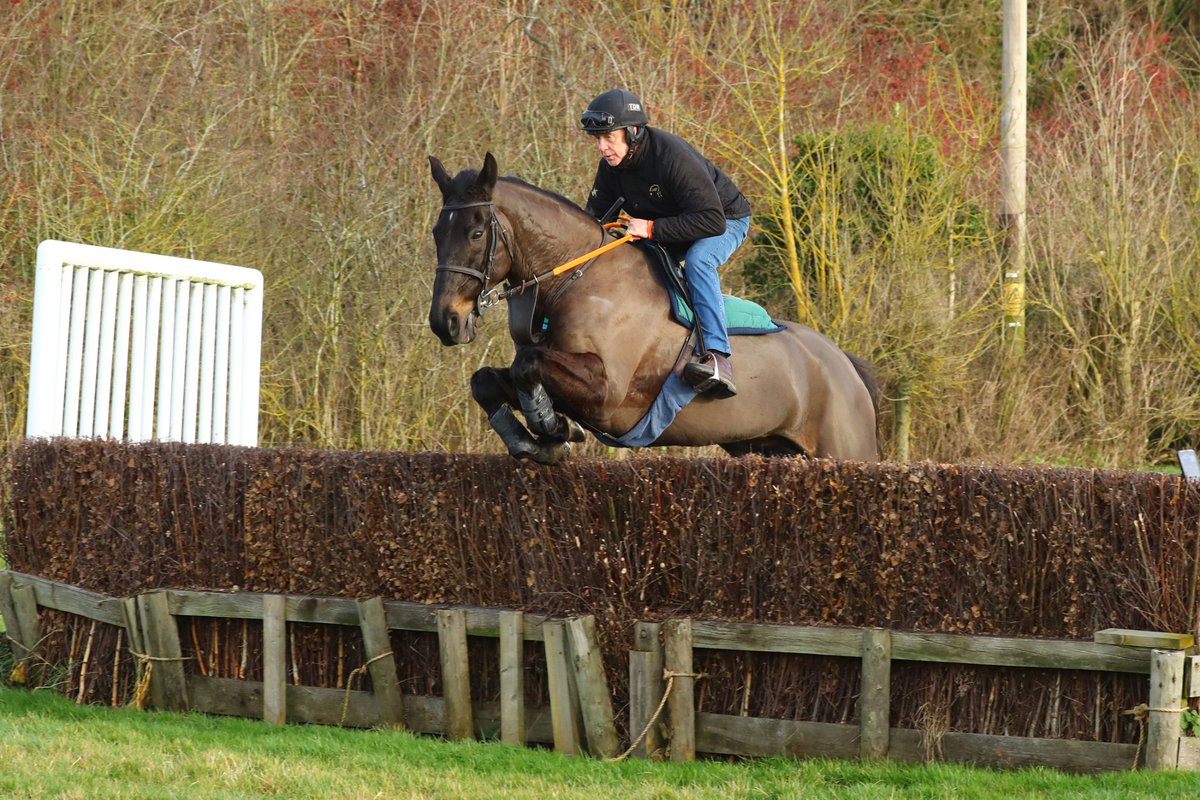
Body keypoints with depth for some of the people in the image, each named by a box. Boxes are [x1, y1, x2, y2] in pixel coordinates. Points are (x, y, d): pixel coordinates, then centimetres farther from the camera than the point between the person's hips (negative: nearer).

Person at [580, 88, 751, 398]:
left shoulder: (674, 157, -35)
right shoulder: (611, 164, -11)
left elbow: (711, 221, -38)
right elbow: (595, 215, -1)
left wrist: (652, 229, -41)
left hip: (725, 219, -8)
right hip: (666, 227, 8)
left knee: (697, 260, -37)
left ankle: (717, 357, -47)